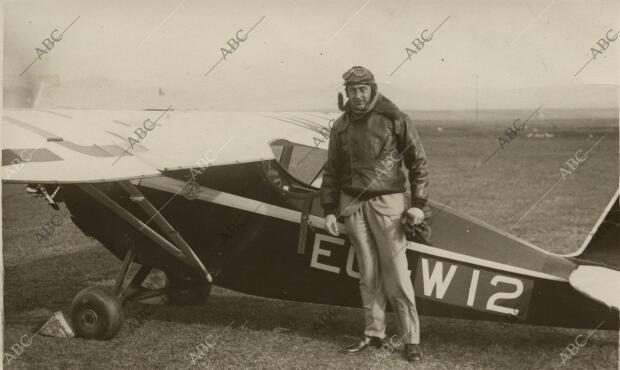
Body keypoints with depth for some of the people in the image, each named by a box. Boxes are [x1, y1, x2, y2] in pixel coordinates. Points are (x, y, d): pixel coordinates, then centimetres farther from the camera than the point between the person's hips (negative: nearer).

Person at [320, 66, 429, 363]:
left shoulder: (395, 119, -2)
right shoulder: (340, 126, 10)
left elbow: (418, 163, 1)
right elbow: (332, 171, 16)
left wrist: (418, 203, -5)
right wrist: (329, 210, 11)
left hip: (387, 201, -4)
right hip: (352, 204, 4)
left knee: (396, 274, -5)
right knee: (368, 274, 7)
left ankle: (411, 339, 2)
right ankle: (374, 333, 17)